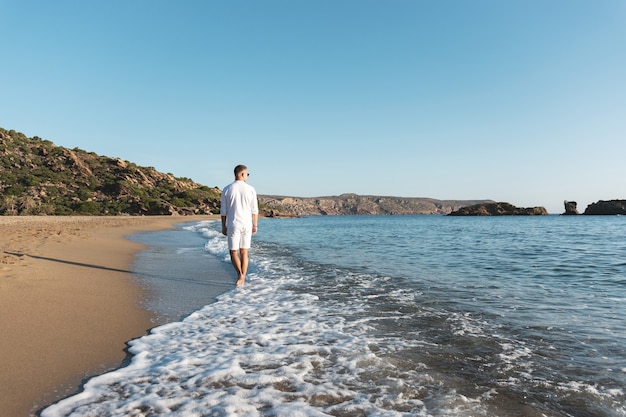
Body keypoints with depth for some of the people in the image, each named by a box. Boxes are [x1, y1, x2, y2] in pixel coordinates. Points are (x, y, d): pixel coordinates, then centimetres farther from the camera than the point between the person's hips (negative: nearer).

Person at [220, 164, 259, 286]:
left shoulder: (227, 189, -2)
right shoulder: (250, 189, -3)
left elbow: (223, 211, 0)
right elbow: (255, 210, 0)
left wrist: (223, 226, 8)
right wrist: (255, 225, 10)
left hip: (233, 225, -1)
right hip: (247, 225, 1)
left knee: (233, 252, 7)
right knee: (244, 252, 12)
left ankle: (240, 274, -15)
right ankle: (242, 278, 12)